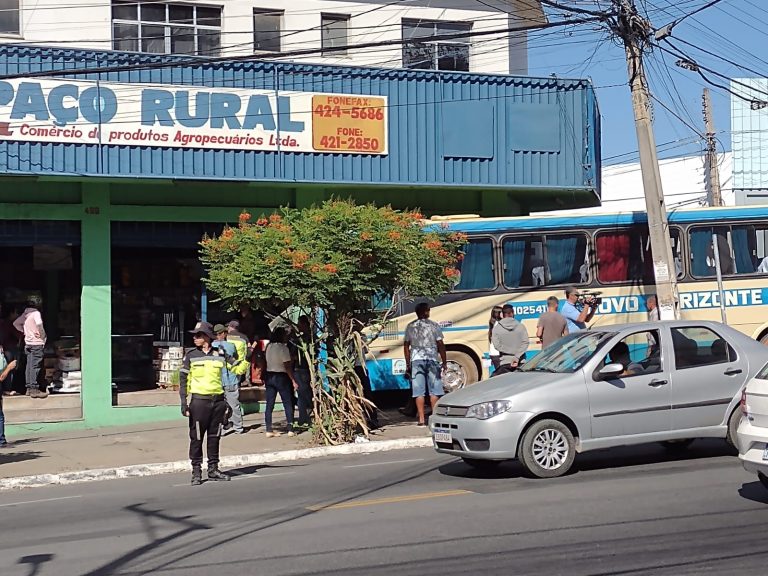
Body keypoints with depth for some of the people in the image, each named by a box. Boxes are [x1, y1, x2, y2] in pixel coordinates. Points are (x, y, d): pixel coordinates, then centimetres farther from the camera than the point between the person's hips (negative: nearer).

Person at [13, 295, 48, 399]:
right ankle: (34, 389, -10)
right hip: (37, 343, -8)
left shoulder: (25, 314, 10)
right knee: (35, 366, -8)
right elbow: (39, 326, -26)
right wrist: (44, 337, -12)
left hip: (28, 343, 8)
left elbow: (16, 323, 20)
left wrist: (24, 331, 17)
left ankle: (29, 388, 14)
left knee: (29, 366, 10)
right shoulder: (36, 313, -12)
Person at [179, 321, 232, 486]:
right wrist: (184, 403, -7)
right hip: (199, 400, -2)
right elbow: (183, 379, 0)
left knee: (215, 437, 8)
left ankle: (213, 469, 18)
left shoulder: (220, 356, 7)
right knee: (196, 438, -1)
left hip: (218, 400, 2)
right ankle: (196, 471, 7)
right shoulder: (191, 356, 2)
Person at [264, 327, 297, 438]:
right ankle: (290, 429, 3)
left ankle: (269, 430, 4)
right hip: (281, 377, -6)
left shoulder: (269, 347, 6)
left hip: (269, 376, 6)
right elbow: (287, 367, -14)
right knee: (288, 403, 4)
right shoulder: (283, 348, -13)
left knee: (269, 404, 5)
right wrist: (294, 381, -11)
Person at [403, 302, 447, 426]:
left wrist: (407, 363, 16)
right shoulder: (433, 325, -1)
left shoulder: (410, 327, 7)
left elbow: (406, 346, 9)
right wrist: (444, 361, 4)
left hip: (416, 360, 2)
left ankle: (421, 420, 1)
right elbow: (440, 345, -3)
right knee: (434, 390, 5)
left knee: (419, 391, 2)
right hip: (432, 359, -2)